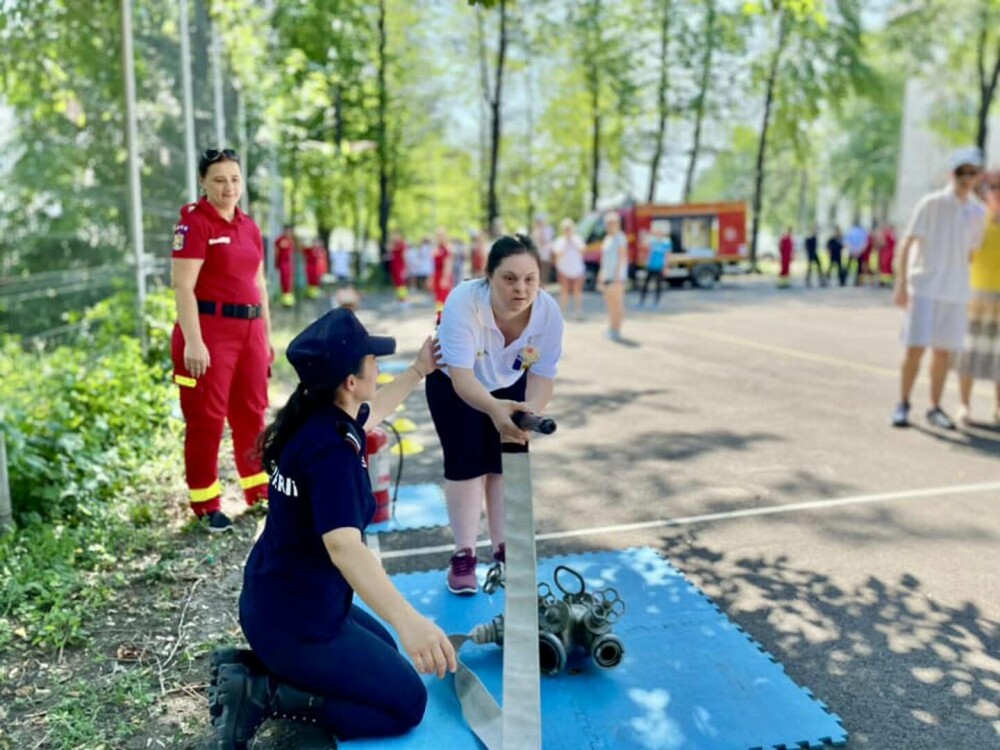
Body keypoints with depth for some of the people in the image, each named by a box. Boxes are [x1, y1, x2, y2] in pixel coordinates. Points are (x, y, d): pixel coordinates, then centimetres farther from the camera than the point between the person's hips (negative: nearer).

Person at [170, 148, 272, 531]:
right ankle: (205, 503, 14)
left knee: (252, 412, 14)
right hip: (210, 328, -7)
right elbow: (183, 287, -14)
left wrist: (267, 336, 17)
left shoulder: (249, 226, 13)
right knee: (206, 418, 2)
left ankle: (258, 491, 27)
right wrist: (193, 342, -21)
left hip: (249, 329, 7)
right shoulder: (194, 222, -8)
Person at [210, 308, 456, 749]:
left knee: (383, 651, 28)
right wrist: (407, 620, -55)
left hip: (273, 603, 9)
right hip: (295, 621, -9)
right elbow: (344, 547, -43)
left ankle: (253, 664, 15)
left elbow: (368, 414, 24)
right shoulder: (331, 450, -28)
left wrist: (419, 370, 30)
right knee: (407, 702, 2)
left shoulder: (314, 418, -1)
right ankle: (260, 693, -3)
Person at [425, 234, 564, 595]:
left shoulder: (548, 312, -29)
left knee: (506, 464, 2)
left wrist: (531, 413, -43)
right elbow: (461, 375, -44)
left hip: (510, 385, 3)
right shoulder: (462, 303, -40)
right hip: (453, 386, -3)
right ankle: (464, 555, 7)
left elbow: (542, 375, -23)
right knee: (466, 465, -6)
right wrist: (494, 408, -63)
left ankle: (504, 550, 17)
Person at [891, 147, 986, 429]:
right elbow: (907, 244, -6)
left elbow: (970, 252, 16)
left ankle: (935, 408, 17)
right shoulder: (931, 204, -5)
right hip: (924, 287, -4)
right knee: (915, 348, -7)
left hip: (955, 291, 4)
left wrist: (965, 287, 13)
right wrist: (901, 284, -11)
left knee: (944, 352, 6)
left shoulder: (978, 212, 8)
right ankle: (902, 404, 7)